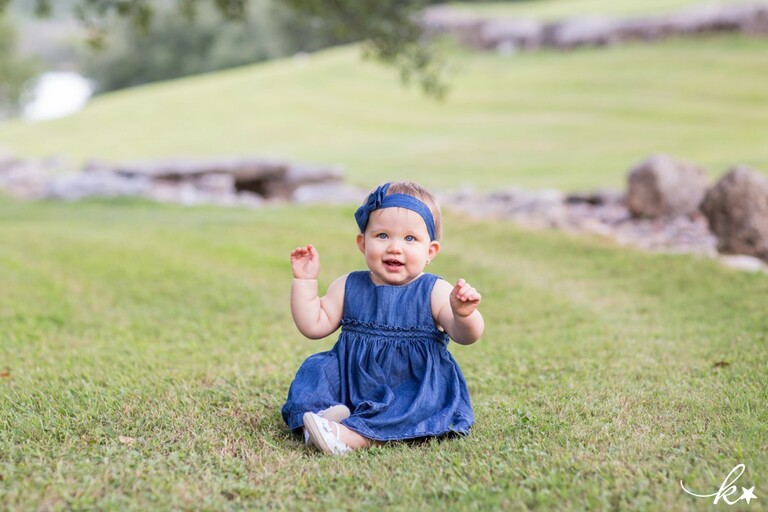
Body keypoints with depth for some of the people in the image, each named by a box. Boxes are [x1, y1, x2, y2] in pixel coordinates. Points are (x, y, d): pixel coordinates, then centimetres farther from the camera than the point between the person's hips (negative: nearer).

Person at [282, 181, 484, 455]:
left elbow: (465, 335, -16)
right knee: (316, 369, -15)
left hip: (415, 387, -3)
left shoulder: (435, 292, -5)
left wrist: (463, 314, -38)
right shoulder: (348, 287, 6)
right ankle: (320, 415, -40)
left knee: (426, 397, -33)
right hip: (353, 384, 4)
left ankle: (352, 436, -45)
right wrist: (305, 281, -1)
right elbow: (313, 325, 5)